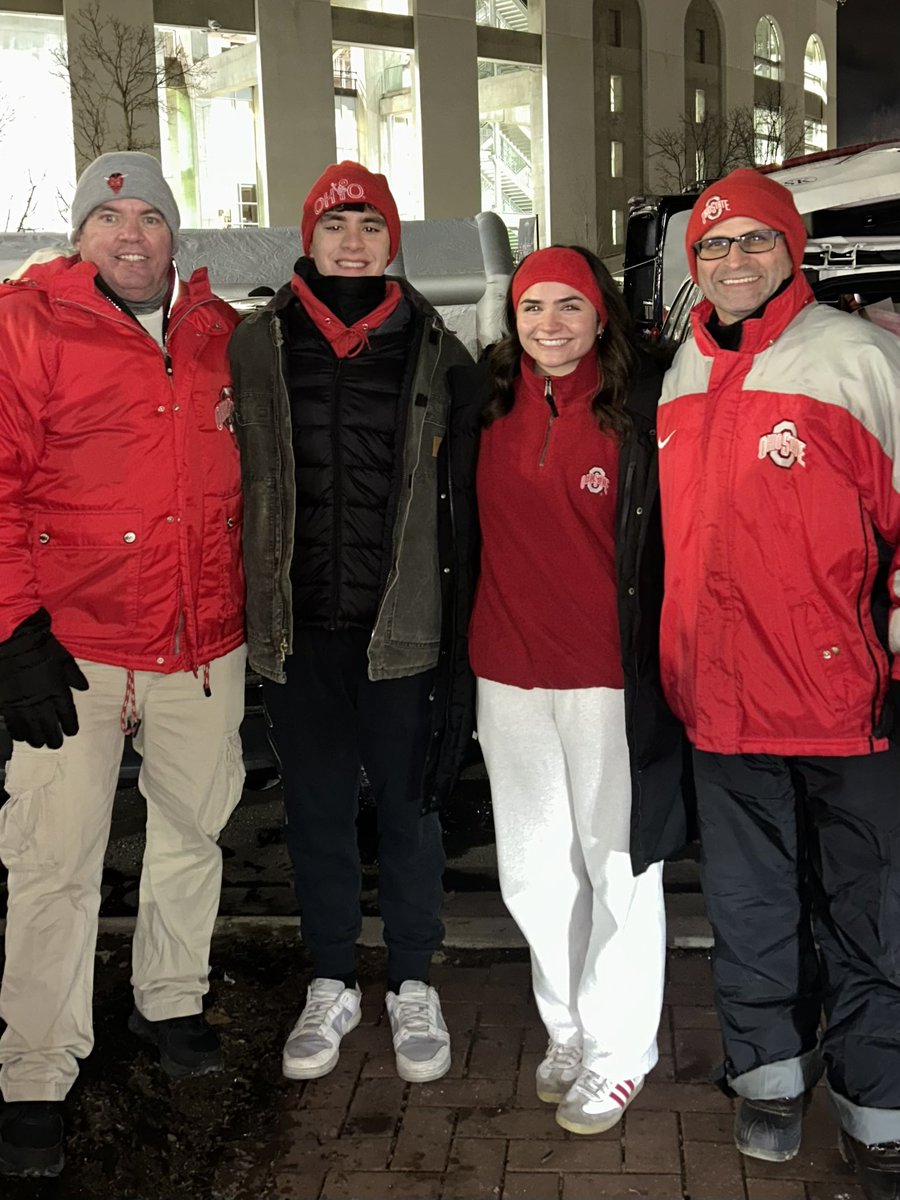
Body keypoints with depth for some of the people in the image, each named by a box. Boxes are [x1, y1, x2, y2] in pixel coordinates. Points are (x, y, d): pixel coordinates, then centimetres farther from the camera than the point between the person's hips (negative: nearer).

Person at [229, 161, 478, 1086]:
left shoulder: (434, 352, 1)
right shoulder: (258, 346, 4)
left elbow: (458, 498, 2)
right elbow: (235, 479, 7)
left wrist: (456, 623, -1)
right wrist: (244, 611, 3)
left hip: (400, 625, -1)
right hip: (296, 625, 2)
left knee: (408, 803, 9)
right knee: (316, 808, 13)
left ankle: (412, 986, 27)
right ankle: (332, 984, 30)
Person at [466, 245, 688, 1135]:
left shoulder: (640, 408, -6)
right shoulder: (491, 408, 7)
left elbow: (666, 542, -7)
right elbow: (472, 527, 15)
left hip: (608, 674, -4)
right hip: (508, 672, 5)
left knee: (619, 861, 6)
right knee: (533, 868, 14)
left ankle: (617, 1051, 22)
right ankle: (567, 1029, 32)